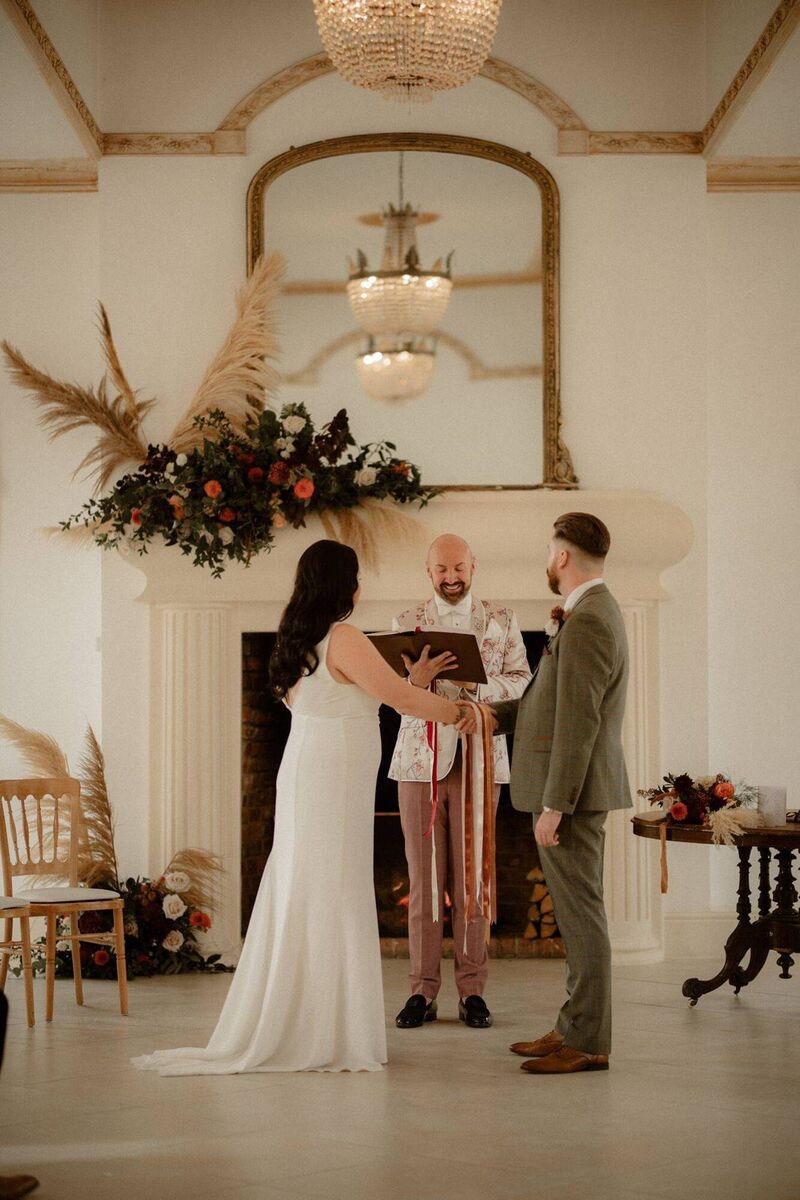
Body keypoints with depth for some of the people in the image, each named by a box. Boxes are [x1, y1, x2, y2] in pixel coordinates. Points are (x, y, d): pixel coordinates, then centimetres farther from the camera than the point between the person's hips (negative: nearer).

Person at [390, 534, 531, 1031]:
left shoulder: (501, 620, 7)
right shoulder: (408, 623, 7)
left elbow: (520, 680, 1)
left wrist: (478, 684, -17)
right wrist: (417, 679, -23)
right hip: (420, 760, 0)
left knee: (473, 877, 2)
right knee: (424, 877, 1)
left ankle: (473, 990, 9)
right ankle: (423, 990, 7)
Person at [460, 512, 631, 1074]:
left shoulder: (586, 622, -19)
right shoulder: (596, 611, 14)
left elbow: (578, 721, -23)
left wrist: (553, 806, -21)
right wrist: (494, 713, 23)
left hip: (573, 786, -10)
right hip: (578, 789, 10)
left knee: (580, 913, -4)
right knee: (579, 912, 15)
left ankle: (588, 1043, 1)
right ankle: (575, 1026, 23)